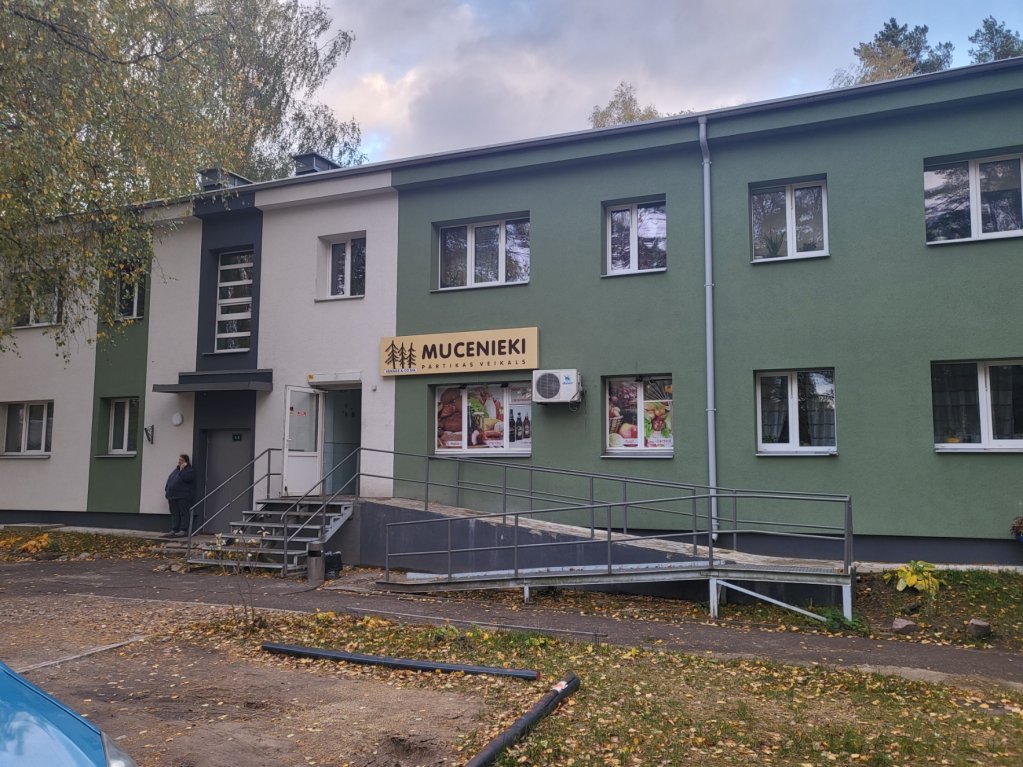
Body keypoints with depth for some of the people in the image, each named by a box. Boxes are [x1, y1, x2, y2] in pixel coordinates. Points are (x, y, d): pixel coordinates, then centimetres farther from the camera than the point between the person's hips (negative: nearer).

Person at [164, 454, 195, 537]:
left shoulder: (190, 470, -2)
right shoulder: (176, 470, 21)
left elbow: (186, 478, -22)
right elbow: (169, 480, 24)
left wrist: (182, 470, -12)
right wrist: (167, 490, 16)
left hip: (183, 497, -8)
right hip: (173, 496, 8)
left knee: (183, 514, -7)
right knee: (174, 514, 8)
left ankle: (183, 530, -7)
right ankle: (174, 530, 10)